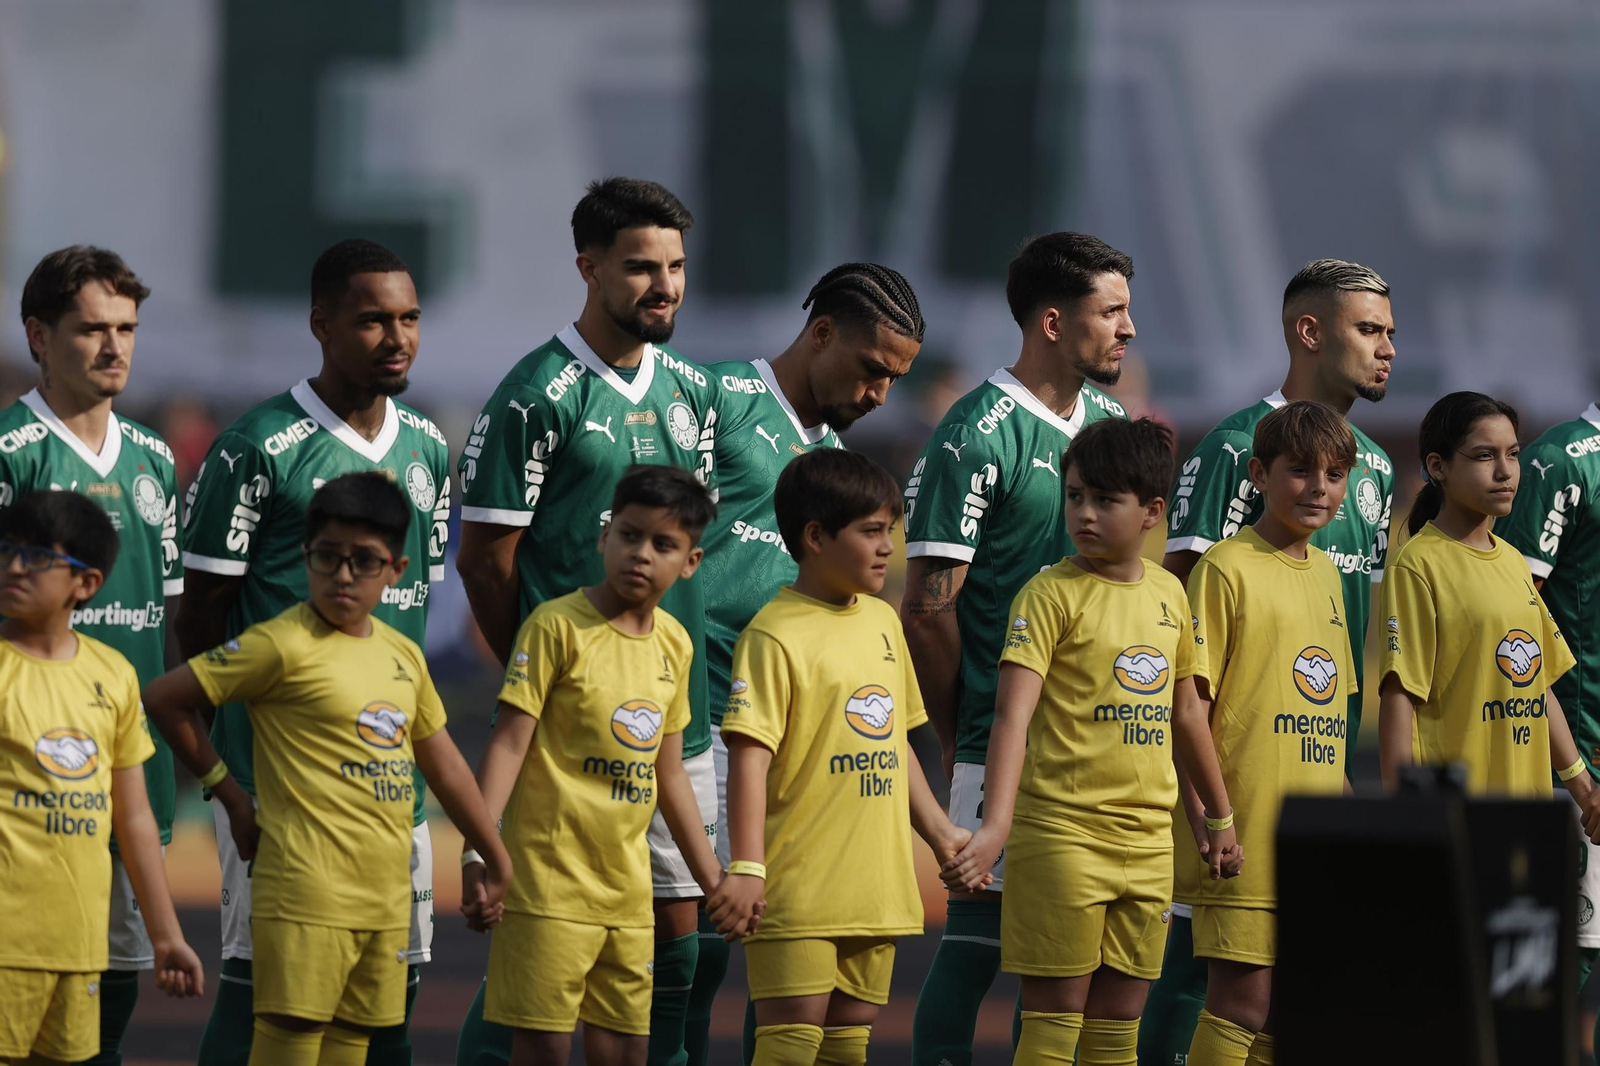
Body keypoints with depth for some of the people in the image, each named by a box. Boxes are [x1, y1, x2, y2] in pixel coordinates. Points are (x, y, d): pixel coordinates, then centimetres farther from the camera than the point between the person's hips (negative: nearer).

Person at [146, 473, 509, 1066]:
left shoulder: (402, 655, 13)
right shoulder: (284, 646, -8)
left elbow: (444, 766, 23)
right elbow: (164, 700, -6)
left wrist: (497, 861, 26)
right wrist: (228, 791, -1)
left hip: (386, 898, 7)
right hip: (308, 889, -7)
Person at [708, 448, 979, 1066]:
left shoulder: (882, 622, 14)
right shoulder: (777, 634, -11)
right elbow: (750, 756, -17)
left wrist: (940, 834, 23)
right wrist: (746, 866, -24)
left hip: (875, 887, 8)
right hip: (797, 892, -8)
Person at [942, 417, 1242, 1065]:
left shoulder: (1168, 594, 9)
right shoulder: (1051, 595, -8)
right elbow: (1013, 714, -17)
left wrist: (1220, 817, 26)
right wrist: (996, 826, -29)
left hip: (1148, 840, 5)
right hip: (1063, 834, -5)